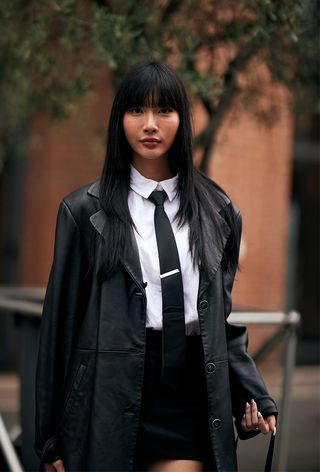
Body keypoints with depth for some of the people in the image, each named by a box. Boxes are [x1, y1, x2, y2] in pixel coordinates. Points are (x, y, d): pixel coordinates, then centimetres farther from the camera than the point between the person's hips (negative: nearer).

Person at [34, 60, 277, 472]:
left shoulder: (217, 211, 7)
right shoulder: (84, 211, -1)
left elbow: (223, 317, 13)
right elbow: (60, 321, 0)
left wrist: (253, 394, 2)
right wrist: (50, 437, 0)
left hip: (191, 404, 2)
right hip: (110, 401, -2)